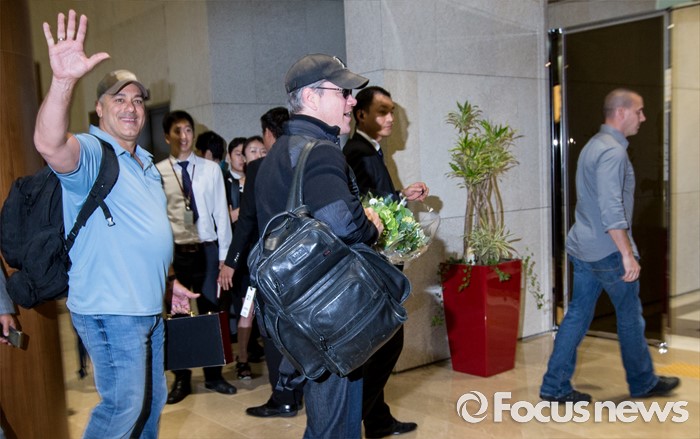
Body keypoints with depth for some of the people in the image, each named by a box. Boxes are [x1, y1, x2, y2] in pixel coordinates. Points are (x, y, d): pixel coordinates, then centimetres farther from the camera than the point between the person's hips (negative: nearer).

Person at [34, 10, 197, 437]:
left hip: (149, 307, 9)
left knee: (152, 401, 18)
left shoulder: (146, 163, 16)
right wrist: (63, 80, -50)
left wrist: (169, 284, 21)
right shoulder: (91, 152, -11)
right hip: (110, 309, -9)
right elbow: (50, 144, -36)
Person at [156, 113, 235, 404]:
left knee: (210, 313, 9)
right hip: (174, 251, -1)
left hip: (207, 249, 1)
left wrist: (224, 254, 2)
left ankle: (213, 375, 24)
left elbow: (221, 213, 4)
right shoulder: (157, 172, -1)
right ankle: (181, 379, 22)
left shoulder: (211, 169, 4)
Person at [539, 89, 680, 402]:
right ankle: (643, 383, 25)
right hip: (607, 250, -9)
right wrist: (628, 254, -24)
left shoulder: (594, 145, 15)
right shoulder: (613, 151, -17)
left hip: (582, 247, 9)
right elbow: (612, 210, -25)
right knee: (630, 317, 8)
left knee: (578, 315, 9)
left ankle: (555, 386, 10)